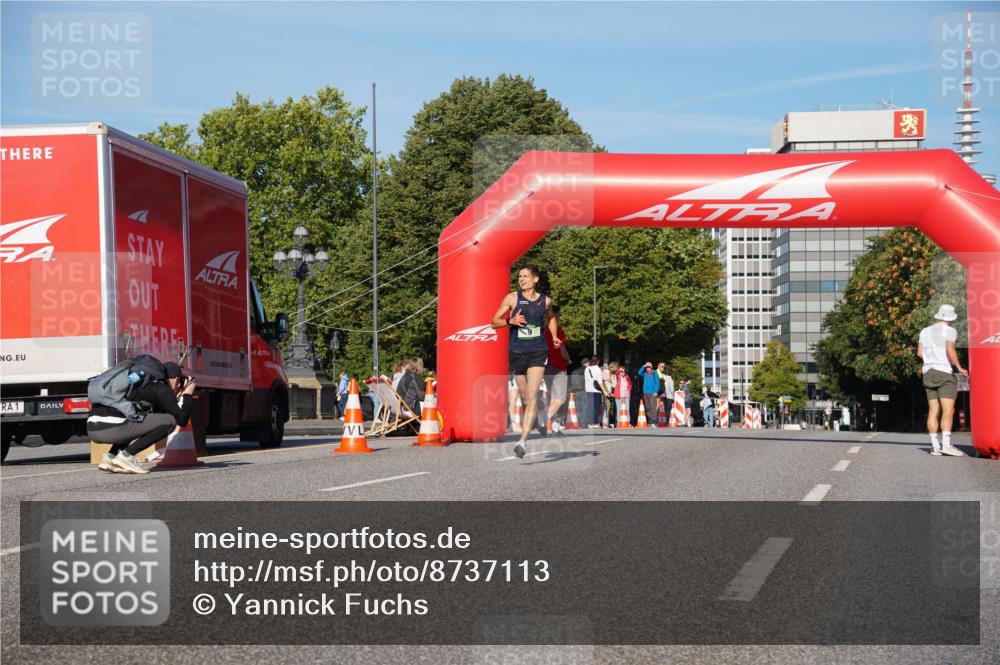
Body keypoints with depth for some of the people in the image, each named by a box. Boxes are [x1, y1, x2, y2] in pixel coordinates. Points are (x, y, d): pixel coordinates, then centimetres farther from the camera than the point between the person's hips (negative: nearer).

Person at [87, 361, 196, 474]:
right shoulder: (162, 388, 4)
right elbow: (182, 420, 5)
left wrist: (179, 396, 39)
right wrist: (188, 395, 20)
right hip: (111, 428, -9)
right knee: (170, 421, 0)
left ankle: (110, 457, 14)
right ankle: (126, 456, -5)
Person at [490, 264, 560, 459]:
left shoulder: (545, 300, 4)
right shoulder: (512, 298, -1)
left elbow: (551, 318, 26)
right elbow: (494, 322, 2)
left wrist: (554, 336, 11)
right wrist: (510, 321, -17)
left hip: (538, 352, -1)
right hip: (516, 353, 1)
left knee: (532, 395, -16)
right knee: (525, 397, 12)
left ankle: (523, 440, -20)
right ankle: (539, 419, 45)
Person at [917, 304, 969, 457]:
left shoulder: (925, 331, 14)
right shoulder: (949, 331, -4)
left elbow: (920, 352, 15)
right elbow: (950, 350, -17)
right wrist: (959, 368, -8)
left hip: (928, 374, 6)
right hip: (944, 372, -6)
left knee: (933, 411, 6)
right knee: (948, 410, -12)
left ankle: (935, 446, 1)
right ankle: (946, 444, -24)